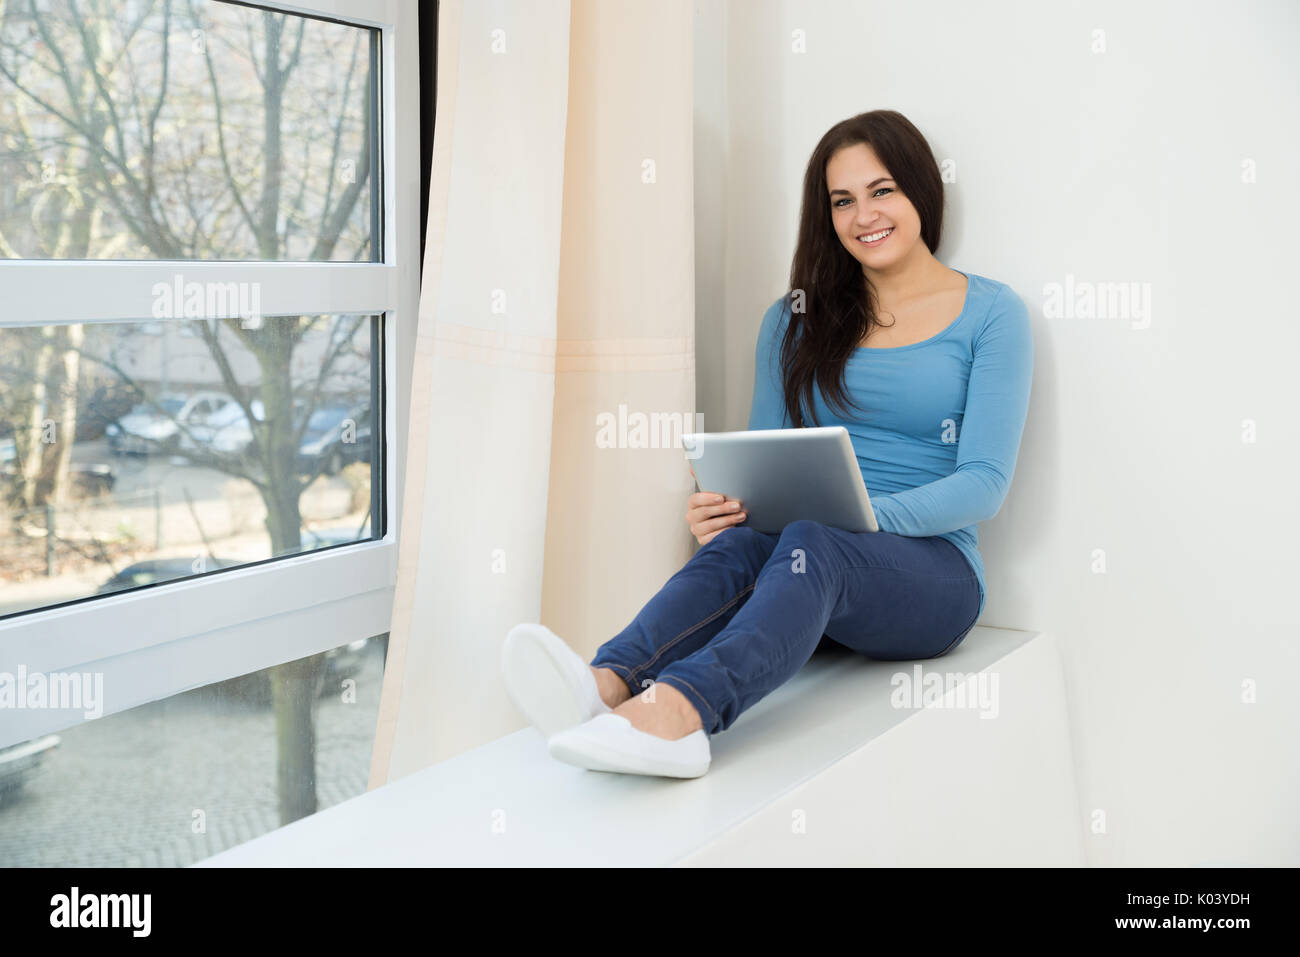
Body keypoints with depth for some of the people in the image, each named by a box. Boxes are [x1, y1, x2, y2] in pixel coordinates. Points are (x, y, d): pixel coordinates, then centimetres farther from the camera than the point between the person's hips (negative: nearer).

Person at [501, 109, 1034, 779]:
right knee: (736, 544, -33)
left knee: (812, 545, -37)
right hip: (804, 547, 3)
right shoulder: (796, 319, 15)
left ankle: (678, 707, -62)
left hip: (932, 568, -3)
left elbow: (984, 482, -5)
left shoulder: (990, 313, 4)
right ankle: (608, 685, -60)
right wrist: (723, 502, -13)